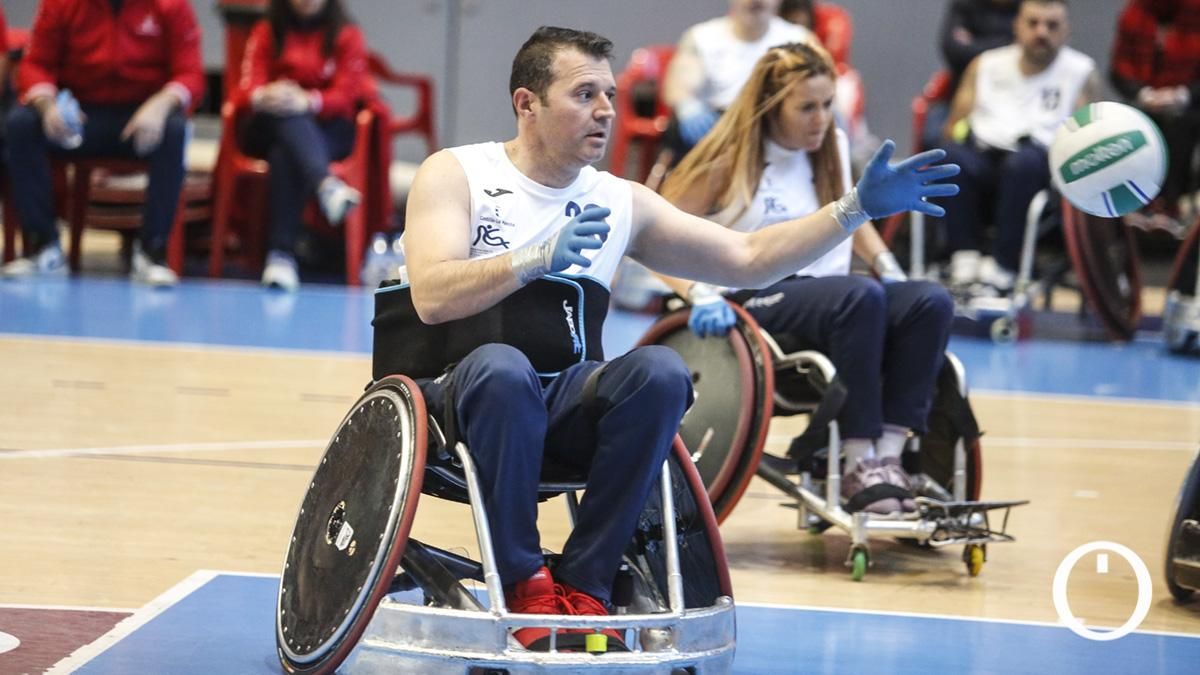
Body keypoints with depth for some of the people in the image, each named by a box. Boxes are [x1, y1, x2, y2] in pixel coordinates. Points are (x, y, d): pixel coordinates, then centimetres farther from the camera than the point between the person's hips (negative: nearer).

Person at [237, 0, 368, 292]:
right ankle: (326, 184, -65)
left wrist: (307, 101, -29)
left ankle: (281, 254, -52)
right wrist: (264, 96, -29)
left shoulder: (347, 36, 8)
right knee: (287, 115, -38)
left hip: (329, 130, -1)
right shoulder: (267, 33, 13)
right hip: (271, 129, 1)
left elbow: (346, 95, -6)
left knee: (285, 155, -37)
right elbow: (249, 87, -2)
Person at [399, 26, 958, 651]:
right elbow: (431, 298, -14)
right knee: (501, 365, -38)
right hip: (460, 396, -4)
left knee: (661, 372, -27)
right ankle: (523, 581, -25)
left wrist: (858, 206, 5)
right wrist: (538, 259, -28)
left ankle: (583, 583, -22)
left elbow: (748, 259, 15)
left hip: (566, 409, 4)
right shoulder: (454, 174, 1)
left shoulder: (622, 202, 14)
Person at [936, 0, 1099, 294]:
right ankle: (964, 264, -30)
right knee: (952, 155, -31)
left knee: (1026, 160, -37)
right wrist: (960, 134, -6)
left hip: (1044, 170, -2)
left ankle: (1000, 271, -32)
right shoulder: (986, 66, 19)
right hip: (984, 161, 2)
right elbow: (952, 129, 17)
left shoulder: (1081, 73, 12)